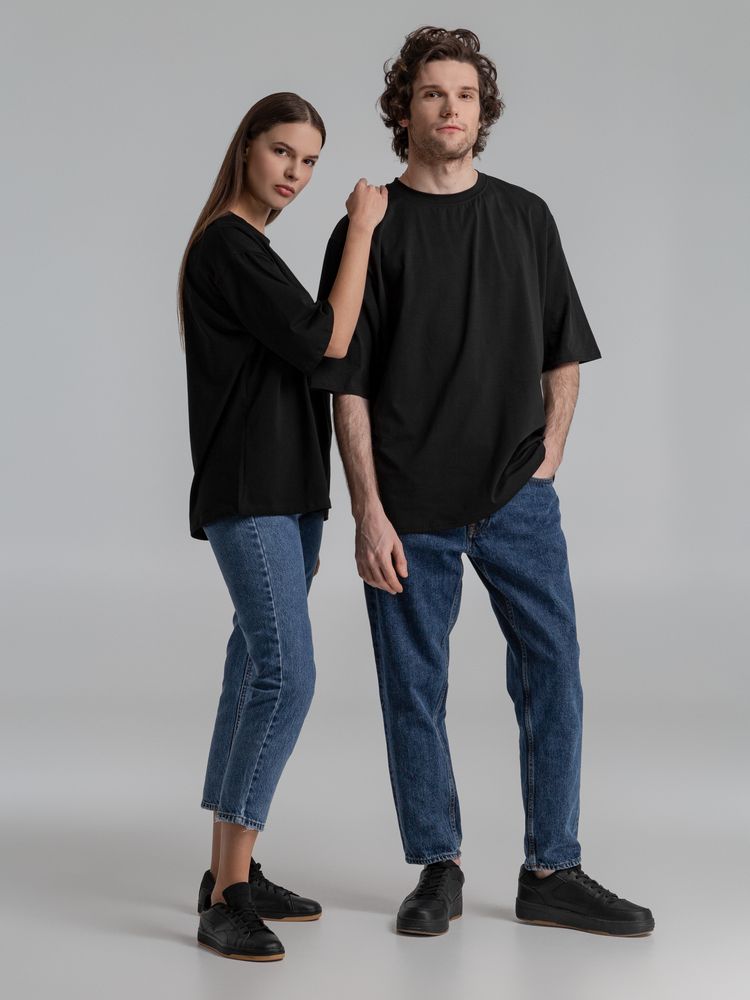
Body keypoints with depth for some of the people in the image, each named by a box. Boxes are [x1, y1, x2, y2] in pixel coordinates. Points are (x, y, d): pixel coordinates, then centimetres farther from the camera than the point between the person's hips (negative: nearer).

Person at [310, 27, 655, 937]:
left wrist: (545, 463, 2)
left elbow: (563, 357, 14)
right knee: (414, 689, 4)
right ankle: (437, 871, 19)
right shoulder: (370, 231, -1)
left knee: (553, 674, 1)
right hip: (411, 508, -2)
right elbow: (349, 387, -4)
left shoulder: (526, 218, 8)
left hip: (516, 497, 2)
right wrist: (368, 511, -10)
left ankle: (551, 872, 12)